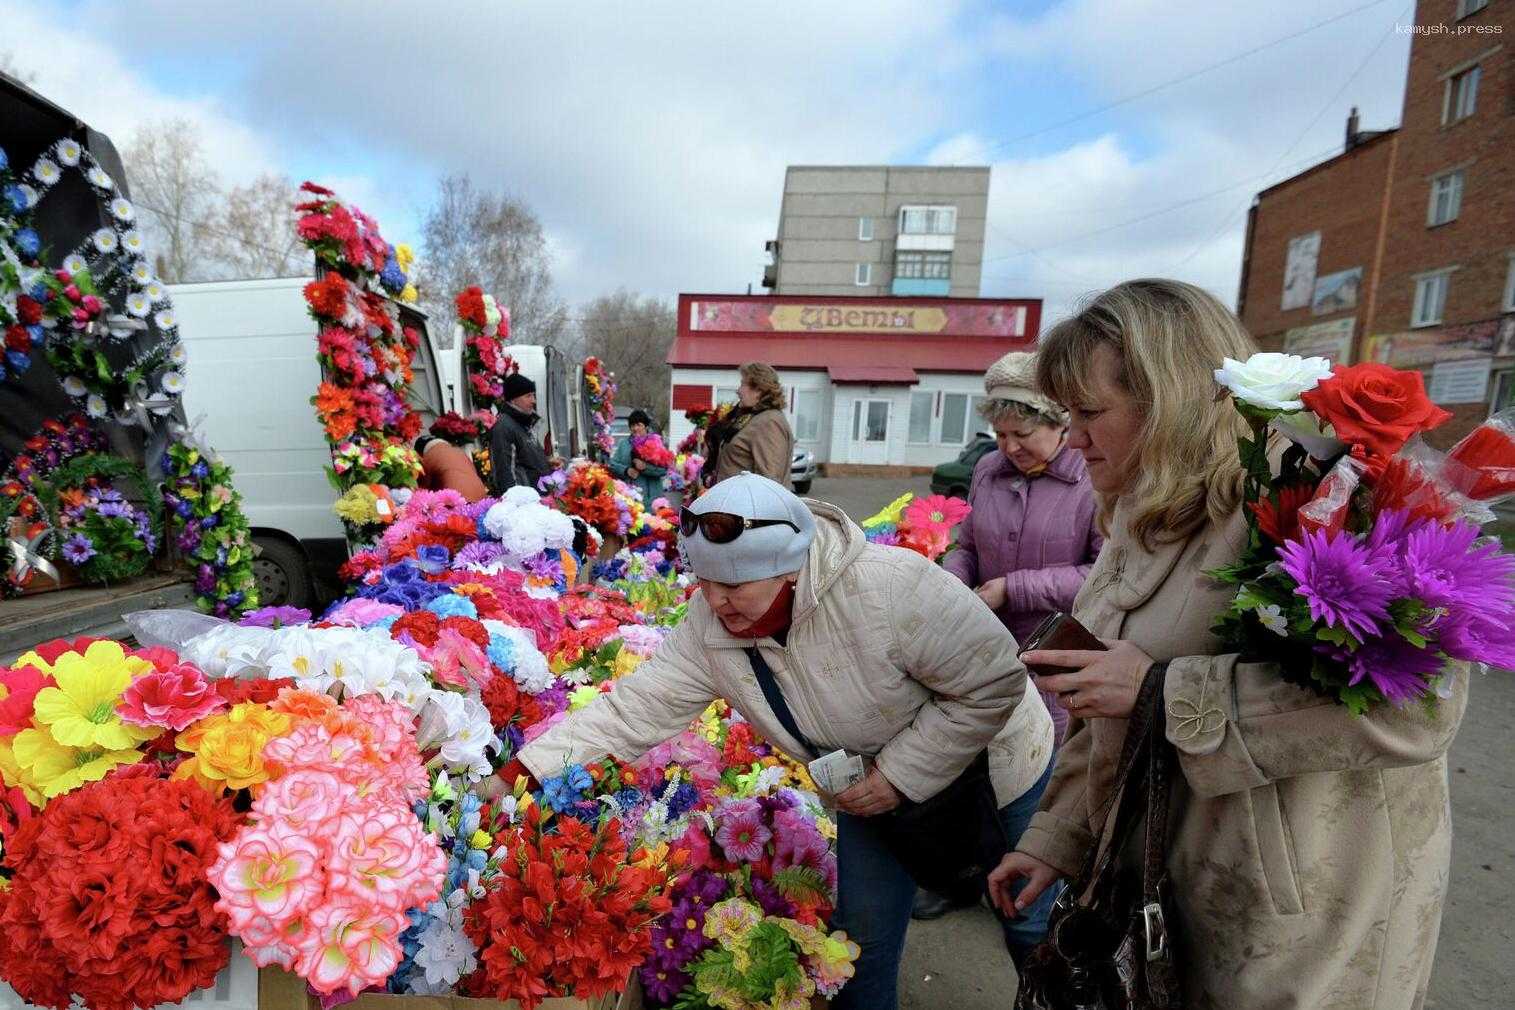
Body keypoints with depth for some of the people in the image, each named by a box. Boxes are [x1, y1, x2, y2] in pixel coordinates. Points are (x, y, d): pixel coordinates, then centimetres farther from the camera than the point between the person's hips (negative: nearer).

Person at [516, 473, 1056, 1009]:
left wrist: (901, 774, -29)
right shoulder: (708, 629, -23)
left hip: (987, 760, -3)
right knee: (862, 925, 14)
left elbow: (995, 684, -30)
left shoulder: (889, 587, -40)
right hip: (875, 783, 4)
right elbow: (630, 711, -20)